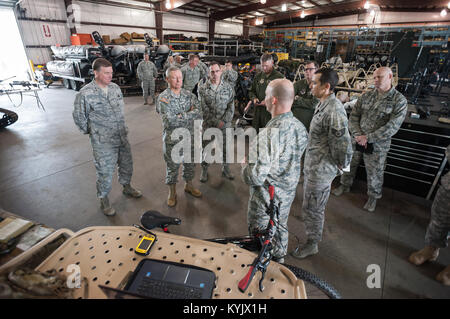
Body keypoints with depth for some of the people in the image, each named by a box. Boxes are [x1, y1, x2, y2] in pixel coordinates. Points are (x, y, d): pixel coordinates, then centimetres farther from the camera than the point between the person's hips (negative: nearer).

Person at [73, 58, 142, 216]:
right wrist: (91, 131, 4)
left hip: (122, 137, 6)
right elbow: (78, 117, -4)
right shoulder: (85, 94, -15)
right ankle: (103, 199, 28)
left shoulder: (115, 87, 3)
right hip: (103, 142, -5)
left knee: (127, 165, 19)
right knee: (105, 172, 5)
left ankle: (126, 187, 45)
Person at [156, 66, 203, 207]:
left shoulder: (188, 94, 1)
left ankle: (189, 185, 43)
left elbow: (199, 113, -11)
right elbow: (170, 121, -25)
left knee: (190, 163, 19)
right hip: (172, 139, -4)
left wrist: (181, 116, -20)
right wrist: (190, 115, -17)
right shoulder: (163, 98, -13)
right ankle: (172, 192, 32)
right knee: (172, 166, 11)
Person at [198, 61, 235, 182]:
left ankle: (225, 168, 32)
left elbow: (231, 107, -2)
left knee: (225, 147, 12)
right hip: (208, 125, -1)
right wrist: (216, 122, -16)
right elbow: (204, 109, -10)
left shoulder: (228, 87, 1)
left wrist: (223, 121, -15)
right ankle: (204, 169, 29)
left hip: (225, 124, 2)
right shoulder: (202, 88, -4)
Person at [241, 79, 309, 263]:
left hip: (266, 198, -8)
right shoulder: (300, 127, -7)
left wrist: (244, 164, -11)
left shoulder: (269, 134, -34)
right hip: (288, 193, 8)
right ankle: (279, 260, 54)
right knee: (281, 228, 30)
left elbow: (256, 177, -33)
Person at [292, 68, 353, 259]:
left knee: (311, 208, 6)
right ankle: (315, 234, 46)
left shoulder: (333, 111, -26)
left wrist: (339, 166, -11)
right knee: (314, 205, 25)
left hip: (321, 170, -10)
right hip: (313, 165, 10)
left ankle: (312, 244, 28)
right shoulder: (323, 105, 7)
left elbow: (343, 145, -27)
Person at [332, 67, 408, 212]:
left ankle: (373, 196, 35)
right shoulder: (366, 96, 2)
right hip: (357, 140, 4)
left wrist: (368, 138, -20)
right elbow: (353, 116, 1)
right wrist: (357, 134, -13)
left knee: (374, 173, 10)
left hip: (377, 145, -3)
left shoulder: (399, 100, -9)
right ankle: (345, 185, 42)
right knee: (349, 164, 17)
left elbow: (392, 127, -17)